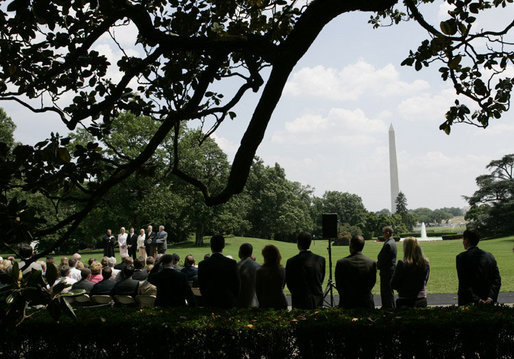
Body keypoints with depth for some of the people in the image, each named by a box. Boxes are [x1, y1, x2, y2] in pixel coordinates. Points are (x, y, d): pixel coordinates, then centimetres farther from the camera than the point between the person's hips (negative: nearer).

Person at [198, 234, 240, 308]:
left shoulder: (202, 264, -6)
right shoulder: (232, 263, -9)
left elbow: (201, 286, 2)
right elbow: (237, 285, -2)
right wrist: (234, 300, 12)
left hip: (209, 302, 1)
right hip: (228, 303, -1)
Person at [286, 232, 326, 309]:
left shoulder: (291, 262, -12)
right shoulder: (321, 259, -4)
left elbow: (289, 284, 0)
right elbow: (321, 280, 8)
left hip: (300, 303, -3)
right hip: (317, 302, 3)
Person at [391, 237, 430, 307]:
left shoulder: (402, 264, -16)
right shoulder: (426, 263, -1)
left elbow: (393, 285, -9)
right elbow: (425, 282, 13)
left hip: (405, 302, -5)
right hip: (422, 300, 5)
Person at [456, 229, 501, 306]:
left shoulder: (461, 257, -9)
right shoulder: (489, 256, 6)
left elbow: (464, 283, -16)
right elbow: (497, 280, 0)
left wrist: (476, 300, -16)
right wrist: (491, 298, -7)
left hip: (468, 303, -5)